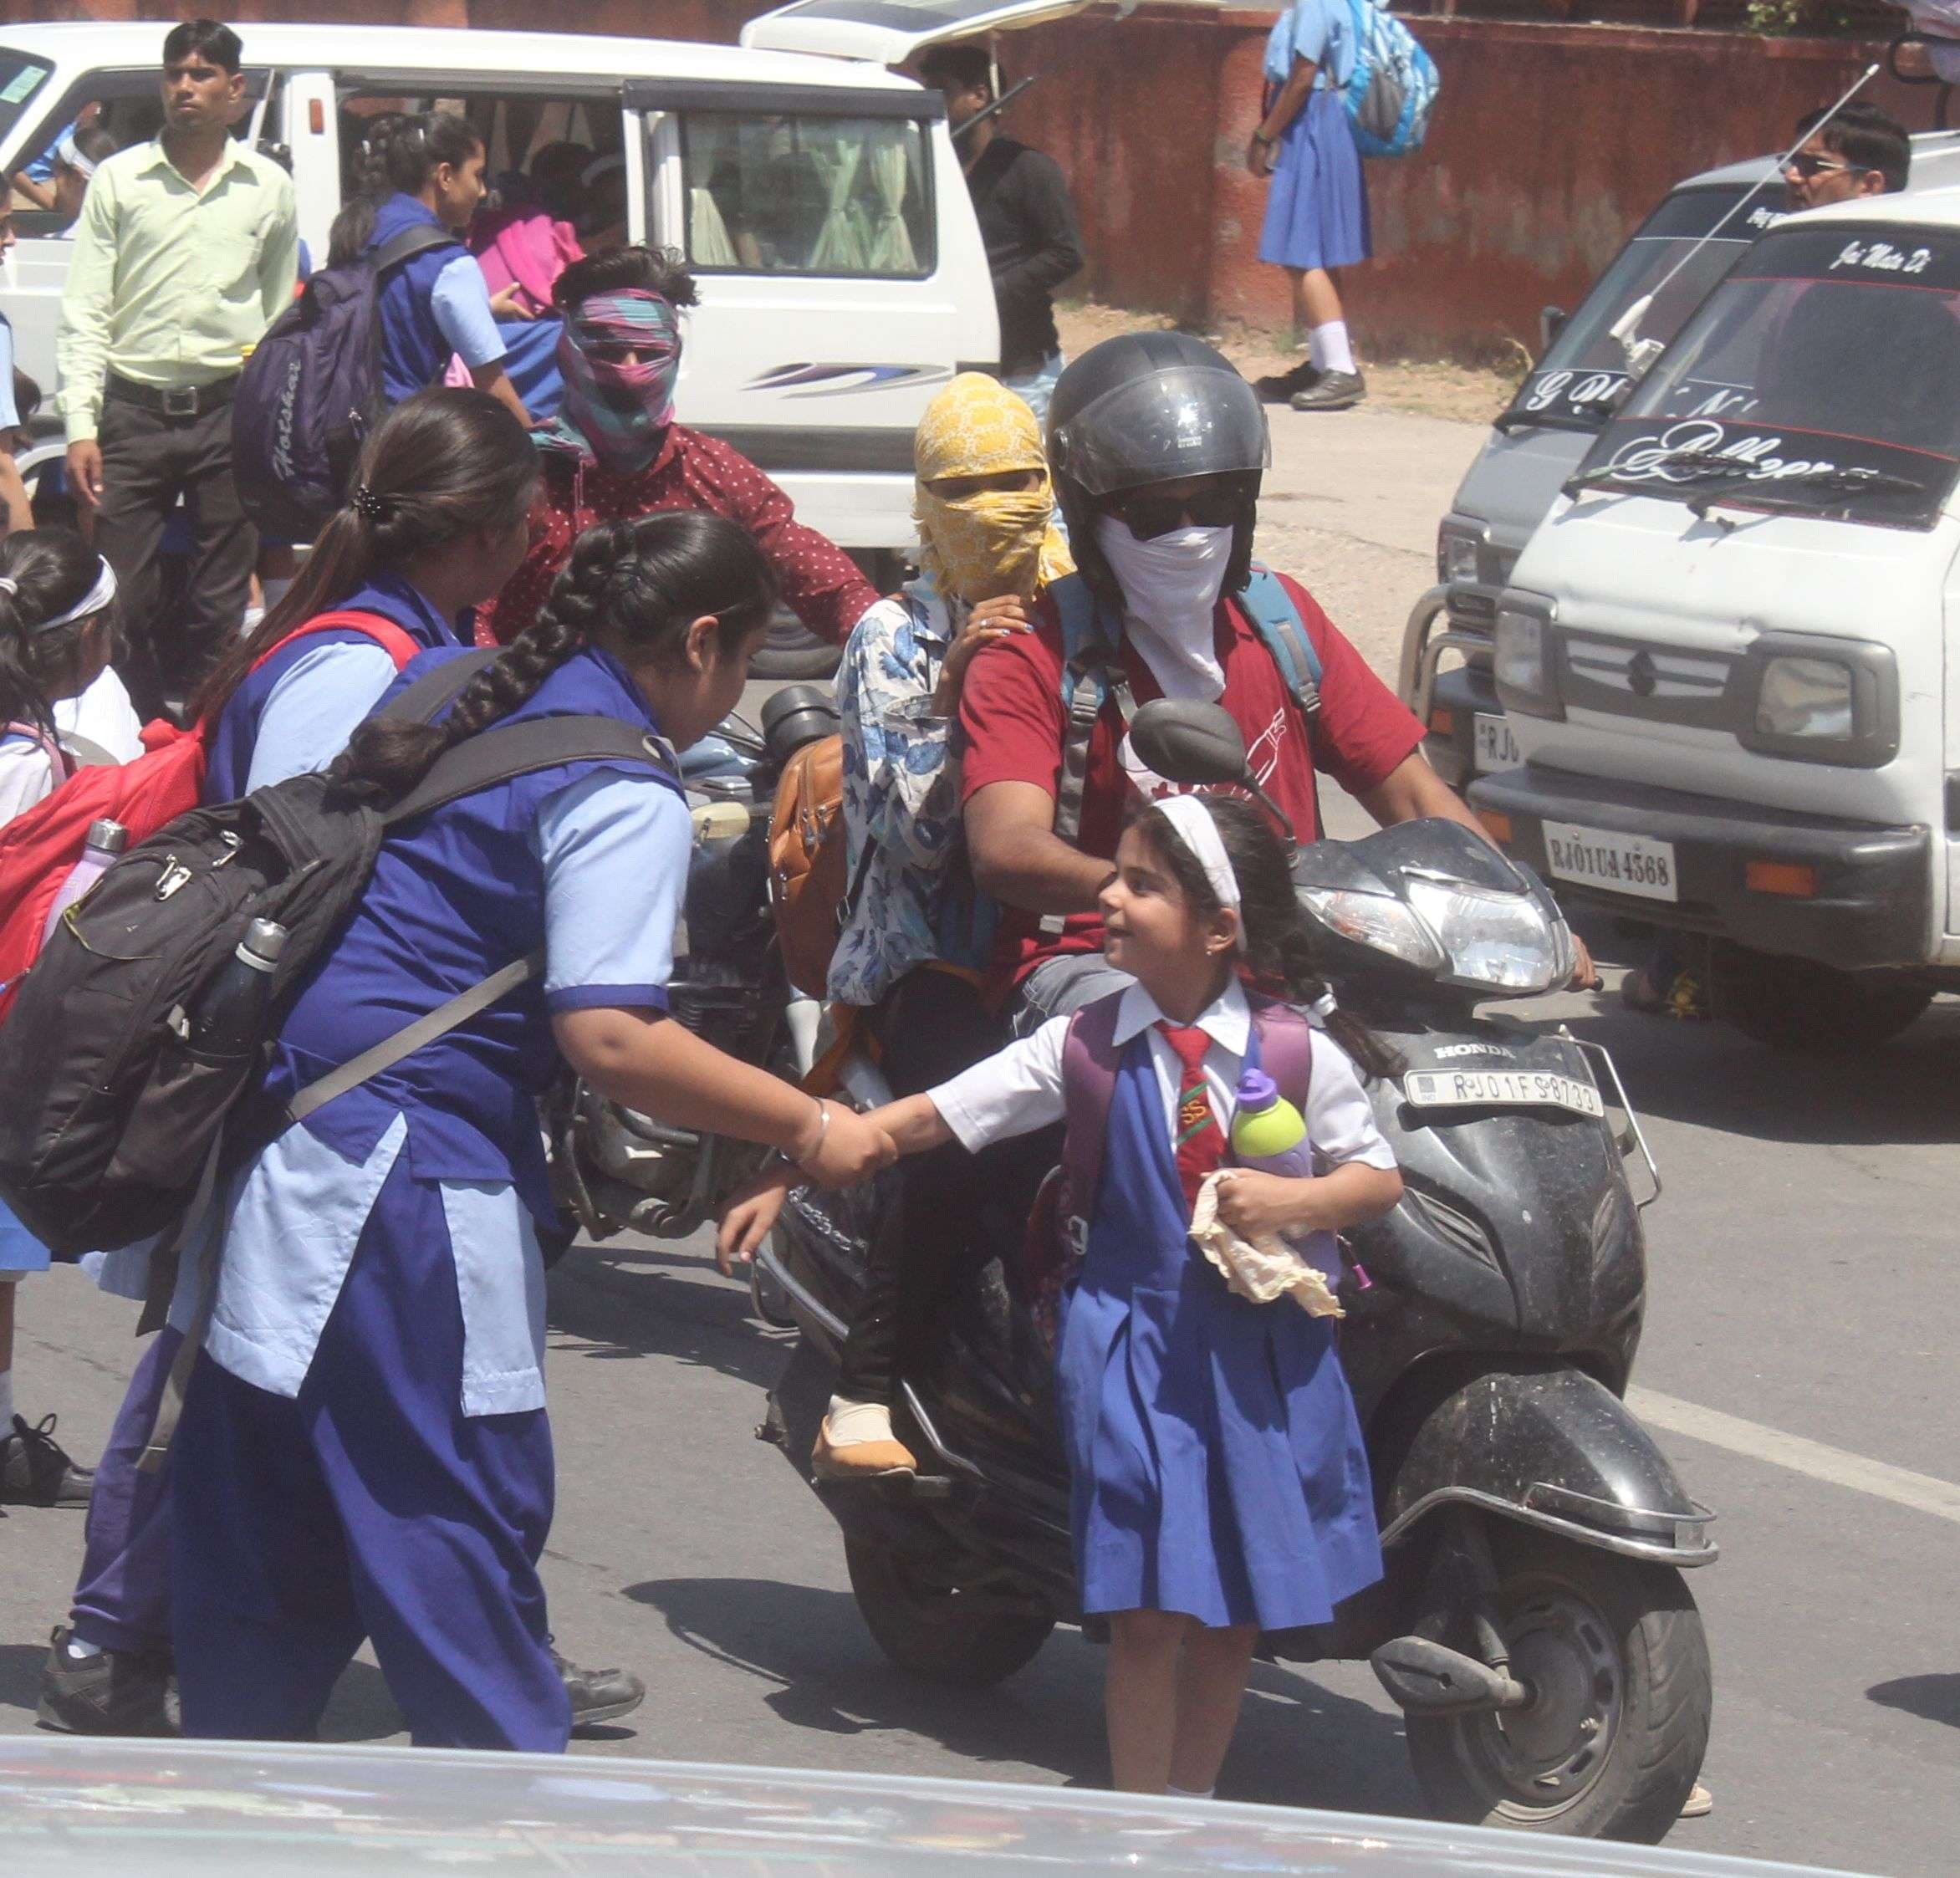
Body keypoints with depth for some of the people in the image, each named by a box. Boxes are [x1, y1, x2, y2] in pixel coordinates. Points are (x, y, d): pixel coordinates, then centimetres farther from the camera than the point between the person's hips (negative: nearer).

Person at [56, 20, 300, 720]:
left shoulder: (268, 188, 7)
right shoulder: (119, 180, 4)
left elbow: (283, 312, 12)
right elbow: (84, 314, 2)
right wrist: (80, 425, -6)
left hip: (228, 413, 1)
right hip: (134, 411, 0)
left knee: (220, 608, 4)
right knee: (123, 598, -1)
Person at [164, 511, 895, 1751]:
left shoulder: (459, 702, 15)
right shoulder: (625, 795, -12)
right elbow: (608, 1037, -21)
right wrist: (810, 1130, -12)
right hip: (409, 1194, -9)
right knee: (461, 1546, -2)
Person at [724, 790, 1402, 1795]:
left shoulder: (1298, 1051, -3)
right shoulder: (1085, 1045, -3)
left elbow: (1379, 1177, 3)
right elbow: (932, 1116, -3)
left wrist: (1295, 1202, -18)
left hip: (1269, 1348, 1)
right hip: (1135, 1345, -1)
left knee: (1239, 1606, 9)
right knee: (1150, 1606, -5)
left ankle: (1196, 1810, 25)